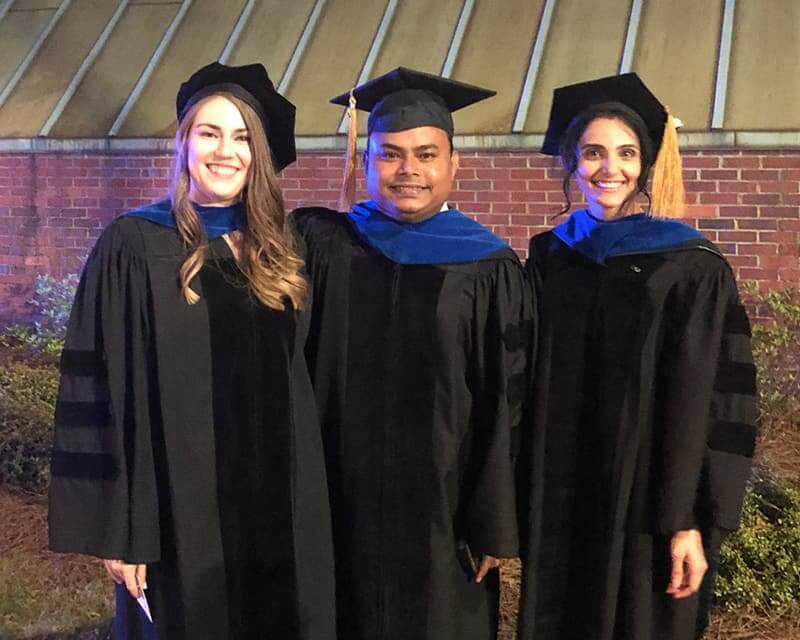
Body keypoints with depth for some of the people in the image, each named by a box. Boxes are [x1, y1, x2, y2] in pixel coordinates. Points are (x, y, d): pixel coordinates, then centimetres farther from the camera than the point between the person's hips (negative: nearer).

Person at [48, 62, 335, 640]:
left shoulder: (277, 250, 7)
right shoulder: (135, 246, -8)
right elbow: (103, 390, -10)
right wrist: (116, 527, -14)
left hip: (277, 505, 5)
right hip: (181, 507, -4)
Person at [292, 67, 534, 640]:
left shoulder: (488, 268, -5)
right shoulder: (321, 245, 0)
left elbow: (503, 412, -5)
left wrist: (491, 527, -6)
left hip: (442, 510, -1)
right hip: (339, 502, 2)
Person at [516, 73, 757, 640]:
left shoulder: (692, 269, -7)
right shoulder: (549, 257, 5)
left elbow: (701, 403, -10)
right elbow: (529, 385, 8)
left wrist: (687, 522, -14)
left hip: (646, 502, -3)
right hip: (558, 500, 4)